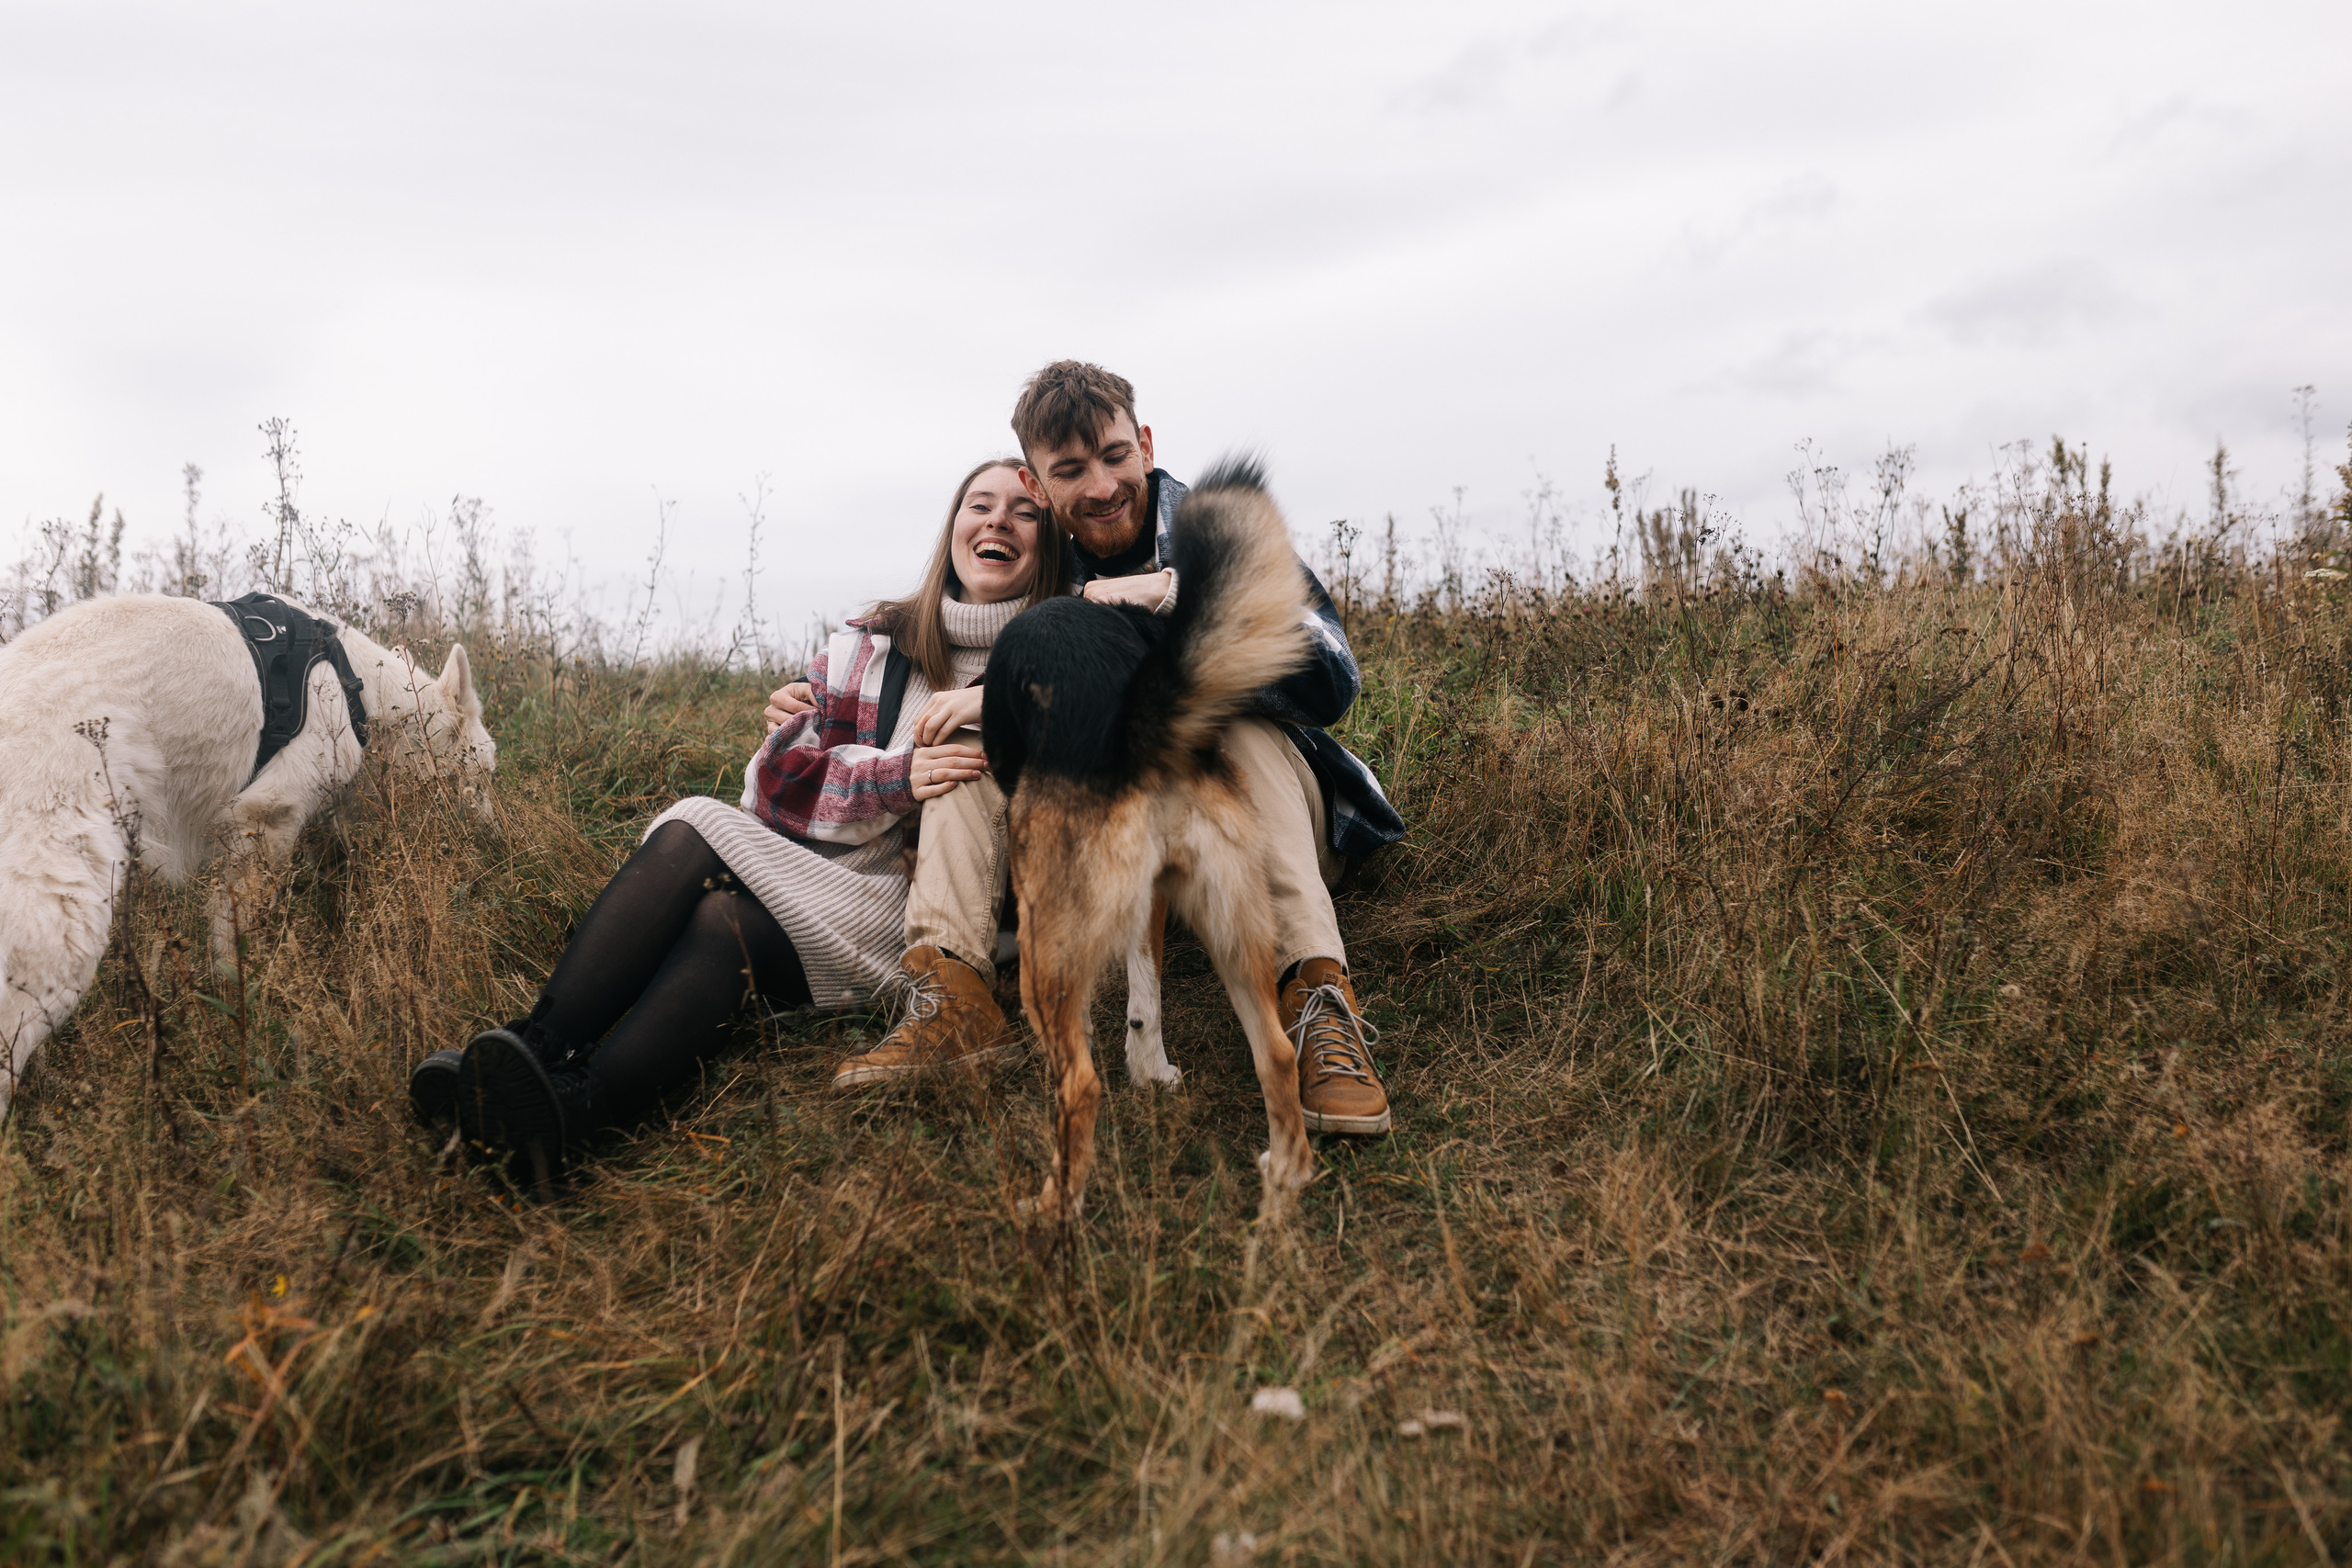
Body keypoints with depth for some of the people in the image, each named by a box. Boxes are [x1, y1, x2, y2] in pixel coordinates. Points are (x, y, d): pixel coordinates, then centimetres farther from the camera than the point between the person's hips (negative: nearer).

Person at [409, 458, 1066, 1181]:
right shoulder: (869, 646, 15)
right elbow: (777, 782, 5)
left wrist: (994, 706, -18)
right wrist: (897, 778, -13)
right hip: (809, 884, 4)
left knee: (727, 921, -31)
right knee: (689, 832, -27)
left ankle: (571, 1103, -49)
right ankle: (536, 1048, -38)